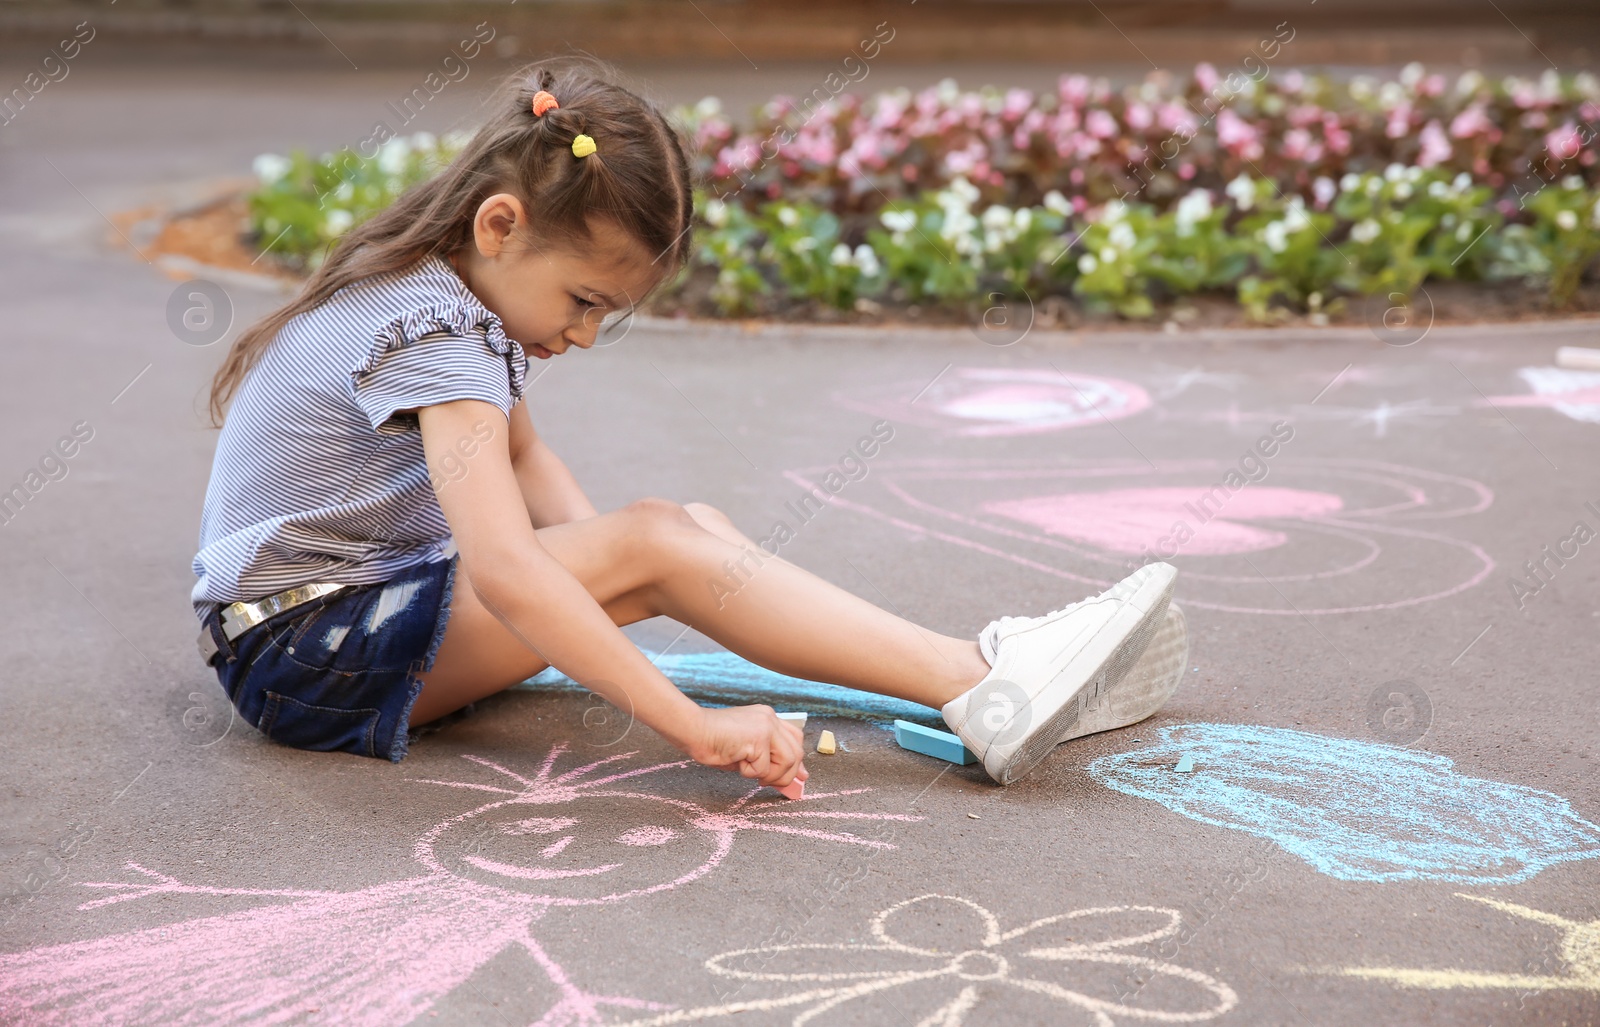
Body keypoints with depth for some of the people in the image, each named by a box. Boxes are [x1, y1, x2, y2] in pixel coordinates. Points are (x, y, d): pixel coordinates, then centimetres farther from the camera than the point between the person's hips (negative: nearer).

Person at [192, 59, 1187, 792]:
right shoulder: (436, 340, -25)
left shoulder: (442, 289, 6)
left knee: (684, 526, -5)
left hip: (377, 596, 9)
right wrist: (696, 727, -40)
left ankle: (975, 663, -13)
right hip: (297, 650, -9)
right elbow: (504, 570, -38)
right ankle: (986, 695, -27)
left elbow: (520, 448, 21)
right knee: (654, 543, -24)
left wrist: (593, 574, 2)